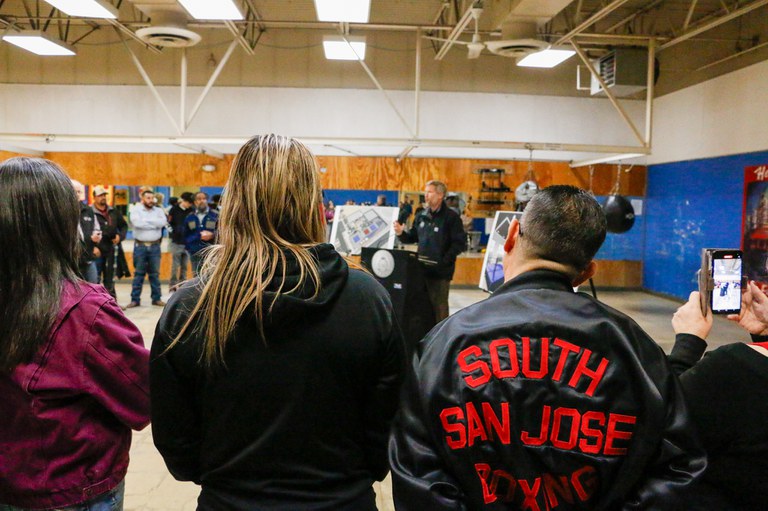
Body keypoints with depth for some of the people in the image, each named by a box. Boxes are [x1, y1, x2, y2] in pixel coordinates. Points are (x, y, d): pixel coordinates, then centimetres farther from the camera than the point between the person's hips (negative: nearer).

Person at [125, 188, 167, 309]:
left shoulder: (159, 210, 7)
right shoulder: (136, 210, 0)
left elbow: (163, 222, -12)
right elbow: (137, 223, -18)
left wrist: (146, 220, -12)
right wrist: (154, 223, -10)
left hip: (155, 246, 2)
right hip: (140, 246, -2)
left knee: (155, 273, 8)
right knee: (138, 273, 3)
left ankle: (156, 298, 15)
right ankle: (135, 299, 8)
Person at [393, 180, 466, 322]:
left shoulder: (451, 217, -7)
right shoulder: (421, 216, 11)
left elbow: (460, 243, -13)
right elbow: (413, 237, 19)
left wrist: (444, 260, -19)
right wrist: (401, 234, -1)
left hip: (441, 271, -6)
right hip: (422, 268, 6)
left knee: (439, 305, 0)